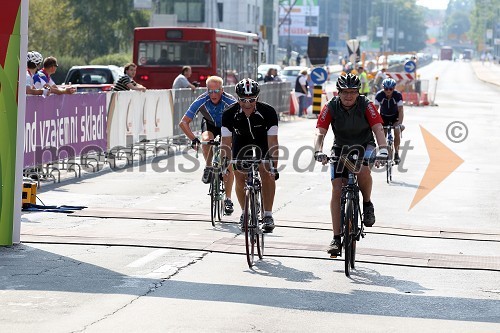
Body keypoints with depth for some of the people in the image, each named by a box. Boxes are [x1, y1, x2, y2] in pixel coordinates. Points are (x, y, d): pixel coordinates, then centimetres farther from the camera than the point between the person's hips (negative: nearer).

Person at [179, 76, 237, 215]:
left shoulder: (230, 101, -34)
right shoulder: (201, 101, -30)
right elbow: (183, 122, -29)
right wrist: (194, 139, -42)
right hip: (209, 125, 1)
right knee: (207, 139, -35)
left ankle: (228, 199, 1)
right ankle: (208, 169, -11)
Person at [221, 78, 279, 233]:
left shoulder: (268, 112, -32)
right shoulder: (229, 114, -29)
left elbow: (272, 141, -33)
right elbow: (226, 143, -29)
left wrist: (274, 166, -39)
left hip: (262, 142, -1)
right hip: (241, 142, 1)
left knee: (267, 174, -20)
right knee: (240, 177, -5)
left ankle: (268, 215, -12)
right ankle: (245, 212, 19)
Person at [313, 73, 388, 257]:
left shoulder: (366, 105, -19)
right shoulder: (331, 107, -17)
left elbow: (378, 128, -28)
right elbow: (320, 133, -24)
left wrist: (383, 149, -45)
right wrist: (318, 152, -43)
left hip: (364, 146, -2)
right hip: (341, 148, 2)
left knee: (363, 171, -35)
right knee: (336, 190, -10)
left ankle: (367, 204, -4)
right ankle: (336, 238, -5)